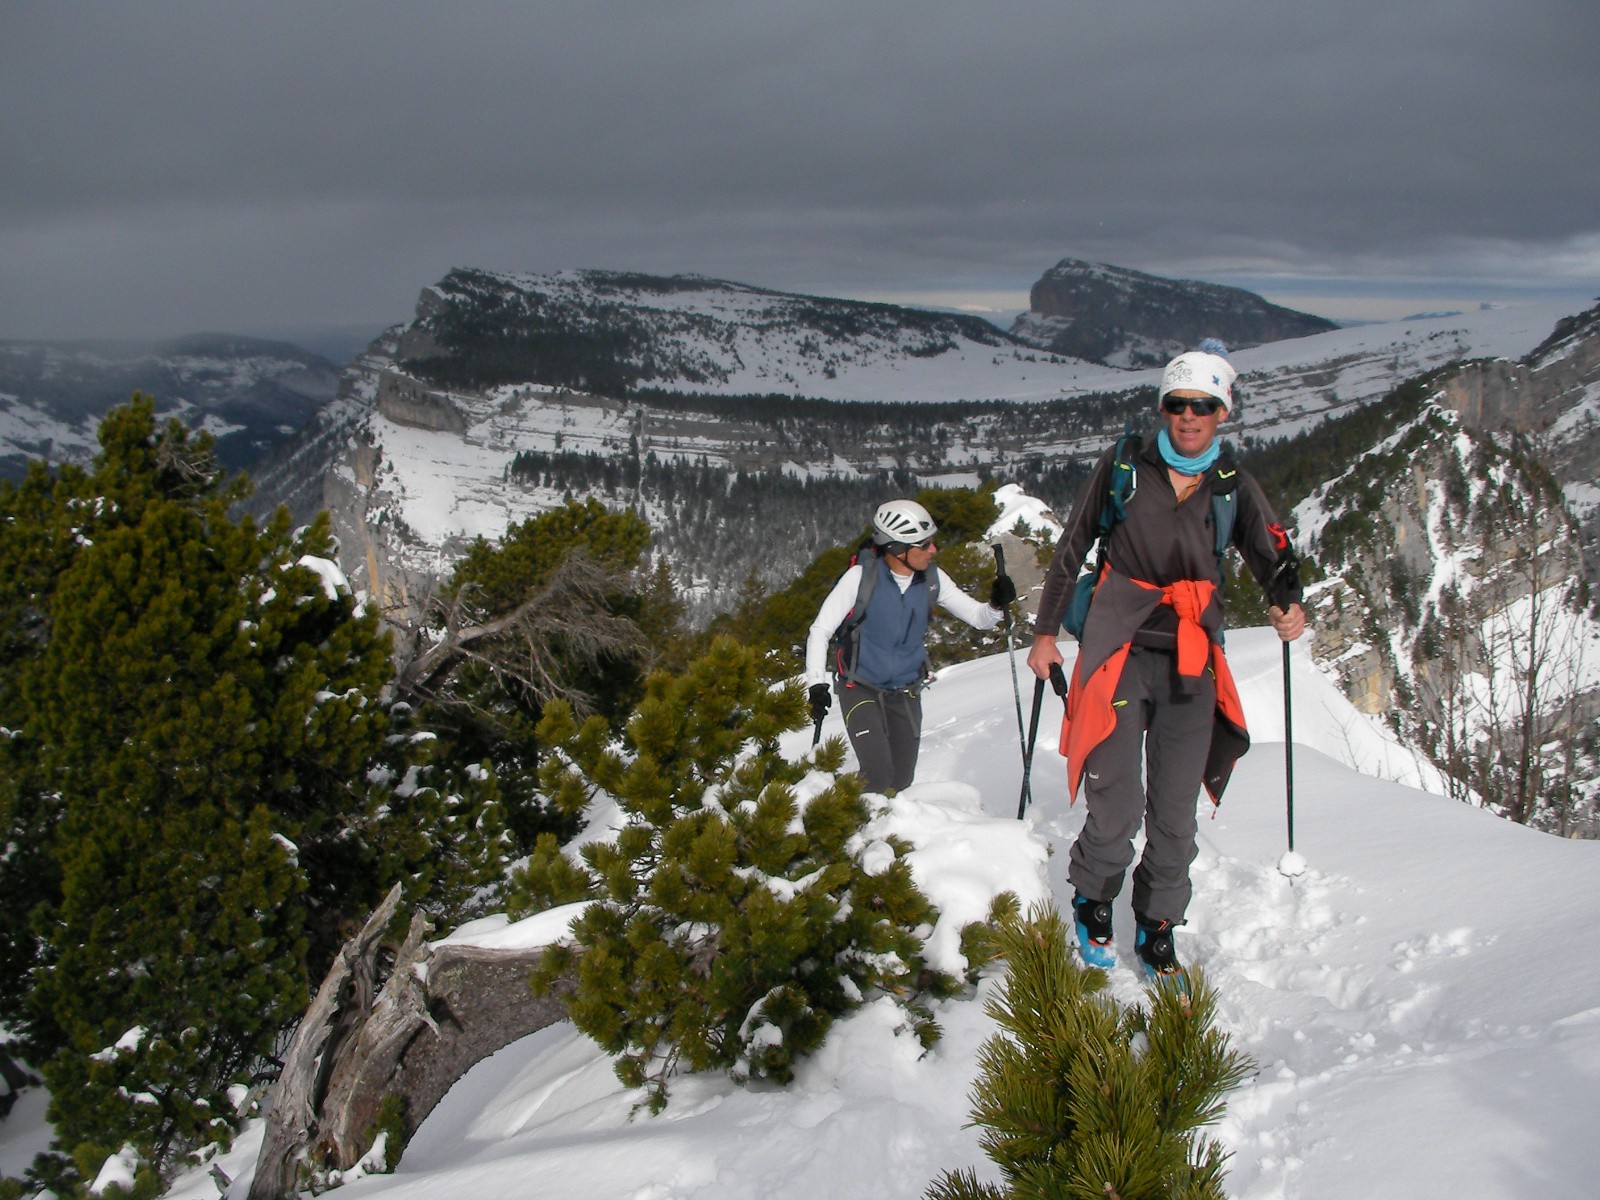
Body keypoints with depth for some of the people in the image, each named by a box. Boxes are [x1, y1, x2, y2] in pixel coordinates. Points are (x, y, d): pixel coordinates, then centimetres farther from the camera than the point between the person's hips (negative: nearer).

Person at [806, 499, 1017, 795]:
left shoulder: (932, 579, -5)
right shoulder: (861, 577, -17)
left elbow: (978, 617, 0)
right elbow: (820, 630, -12)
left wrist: (996, 604, -22)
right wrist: (816, 684, -22)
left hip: (906, 693, 4)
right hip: (860, 689, -4)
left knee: (900, 782, 4)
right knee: (878, 777, -17)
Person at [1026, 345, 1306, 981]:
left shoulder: (1235, 489, 6)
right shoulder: (1122, 467, 1)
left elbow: (1273, 558, 1)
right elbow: (1070, 551, 8)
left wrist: (1288, 604, -22)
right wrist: (1045, 631, 9)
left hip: (1191, 665, 2)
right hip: (1118, 654, -2)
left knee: (1175, 815, 4)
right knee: (1117, 809, -7)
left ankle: (1157, 931, 23)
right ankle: (1092, 900, 22)